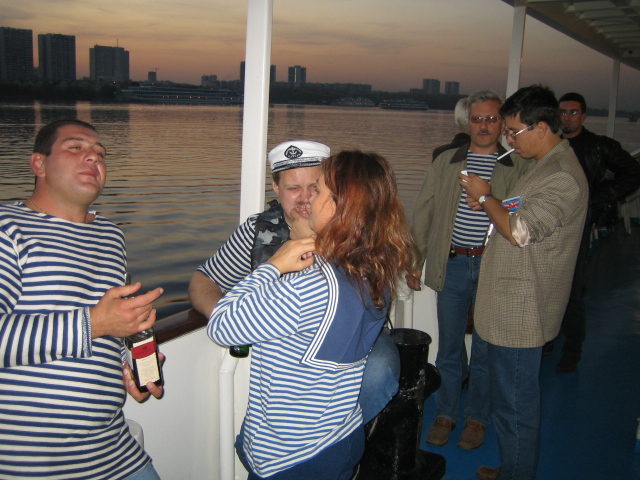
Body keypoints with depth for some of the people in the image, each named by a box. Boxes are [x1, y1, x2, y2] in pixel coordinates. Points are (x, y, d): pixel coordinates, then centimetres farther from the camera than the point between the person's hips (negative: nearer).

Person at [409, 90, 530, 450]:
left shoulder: (518, 169, 2)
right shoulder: (445, 163, 7)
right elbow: (423, 215, 8)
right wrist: (414, 263, 5)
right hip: (452, 264, 2)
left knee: (485, 349, 9)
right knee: (449, 345, 11)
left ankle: (477, 418, 28)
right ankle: (445, 414, 28)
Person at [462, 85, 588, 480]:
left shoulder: (562, 177, -20)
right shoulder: (547, 166, 14)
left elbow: (519, 232, -25)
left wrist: (486, 197, -10)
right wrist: (489, 202, 4)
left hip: (521, 310, -11)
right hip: (514, 303, 11)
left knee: (515, 403, 2)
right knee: (517, 397, 21)